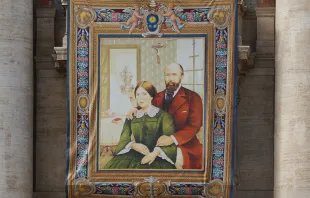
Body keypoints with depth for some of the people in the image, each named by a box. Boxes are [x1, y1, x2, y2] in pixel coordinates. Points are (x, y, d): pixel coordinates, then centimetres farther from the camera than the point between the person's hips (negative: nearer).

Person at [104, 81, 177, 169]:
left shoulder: (163, 116, 8)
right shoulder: (131, 117, 20)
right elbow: (124, 140, 13)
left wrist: (156, 153, -20)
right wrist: (133, 145, -11)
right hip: (135, 155, 4)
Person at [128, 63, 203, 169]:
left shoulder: (192, 97, 0)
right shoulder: (158, 97, 15)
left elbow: (194, 125, -11)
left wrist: (173, 139, -25)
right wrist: (136, 110, 3)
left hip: (183, 145, -5)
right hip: (159, 144, 5)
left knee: (176, 157, -31)